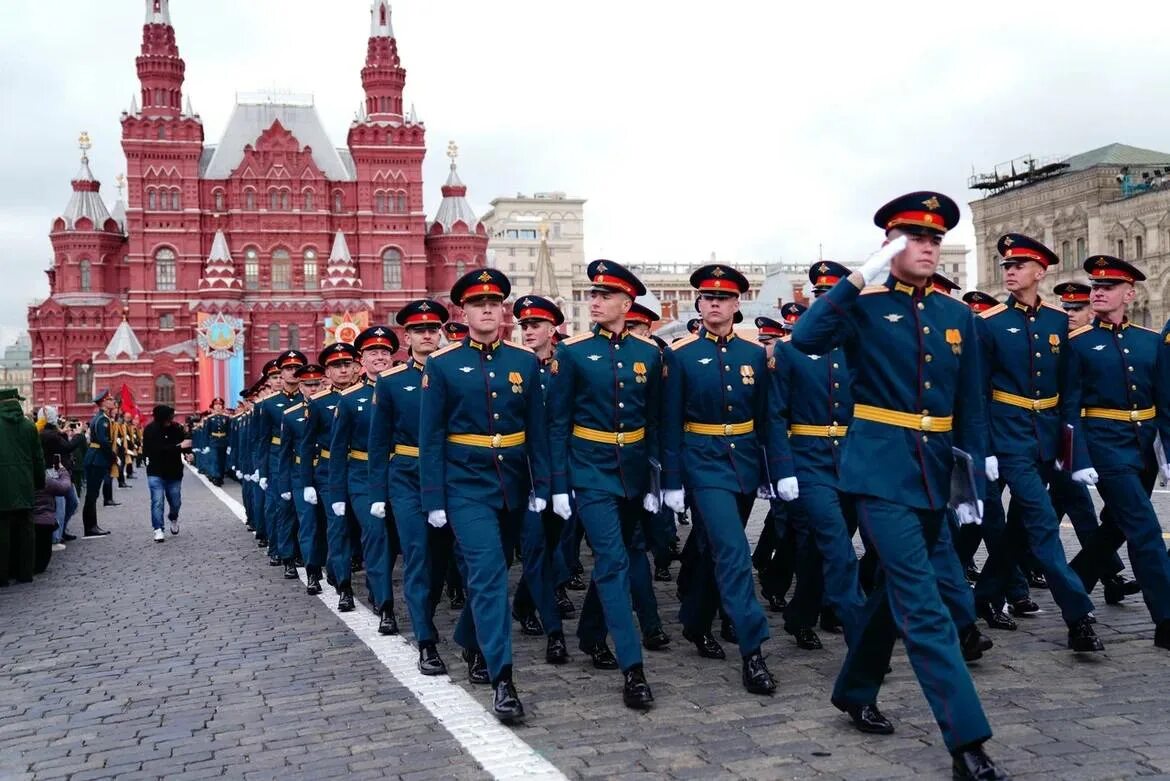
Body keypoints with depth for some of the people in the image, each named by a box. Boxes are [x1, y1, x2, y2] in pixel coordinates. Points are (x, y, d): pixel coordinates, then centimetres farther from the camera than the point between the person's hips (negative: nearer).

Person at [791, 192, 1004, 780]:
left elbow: (970, 409, 12)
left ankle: (854, 691, 37)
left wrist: (973, 482, 7)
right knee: (922, 605, -10)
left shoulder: (957, 316, 10)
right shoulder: (863, 307, -4)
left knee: (895, 588, 18)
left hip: (934, 473, 6)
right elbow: (805, 339, -25)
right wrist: (860, 279, -24)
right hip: (881, 468, -6)